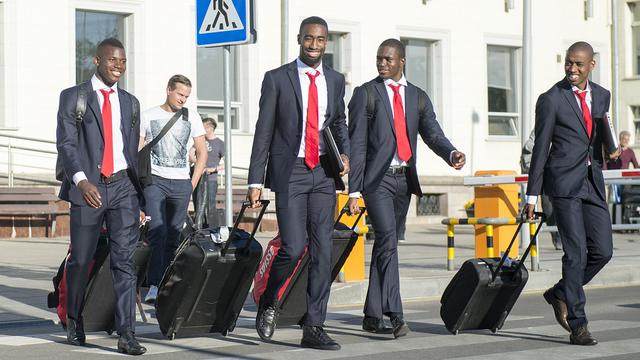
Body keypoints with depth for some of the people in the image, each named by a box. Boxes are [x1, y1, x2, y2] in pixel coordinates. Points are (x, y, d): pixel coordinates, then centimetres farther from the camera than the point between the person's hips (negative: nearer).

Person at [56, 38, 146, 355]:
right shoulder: (73, 97, 1)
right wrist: (81, 180, -24)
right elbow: (66, 143, -8)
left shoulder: (130, 102, 15)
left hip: (123, 187, 3)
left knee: (124, 260, -6)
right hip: (88, 187, -3)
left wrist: (138, 197, 18)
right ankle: (74, 321, 29)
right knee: (80, 260, 6)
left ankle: (126, 334, -10)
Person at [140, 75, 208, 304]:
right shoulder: (148, 116, 5)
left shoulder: (191, 120, 11)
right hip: (155, 180, -3)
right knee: (158, 232, -16)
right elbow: (137, 151, 6)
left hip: (181, 184, 3)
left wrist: (193, 183, 7)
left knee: (174, 237, 4)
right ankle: (154, 286, -22)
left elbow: (202, 152, 15)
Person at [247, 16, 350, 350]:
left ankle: (313, 328, 6)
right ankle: (268, 303, 14)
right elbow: (263, 131, -1)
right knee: (293, 247, -13)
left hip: (323, 173, 4)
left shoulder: (335, 80, 12)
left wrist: (344, 152, 2)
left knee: (322, 251, 0)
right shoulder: (277, 79, 0)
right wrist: (255, 181, -5)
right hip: (290, 172, -4)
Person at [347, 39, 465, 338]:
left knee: (385, 244, 10)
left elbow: (433, 134, 5)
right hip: (377, 179, -5)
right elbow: (357, 144, -2)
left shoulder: (418, 97, 14)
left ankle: (373, 316, 16)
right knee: (388, 238, -18)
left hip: (404, 179, 5)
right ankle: (395, 315, -25)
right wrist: (354, 190, -9)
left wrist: (452, 153, -18)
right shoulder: (365, 94, 2)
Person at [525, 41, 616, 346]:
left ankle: (560, 293, 24)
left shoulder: (601, 95, 13)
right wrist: (532, 195, -3)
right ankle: (578, 325, -3)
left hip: (593, 182, 6)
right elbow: (540, 149, -3)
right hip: (564, 183, -6)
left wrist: (609, 150, 7)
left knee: (603, 250, 0)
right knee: (576, 252, -10)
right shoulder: (551, 100, -4)